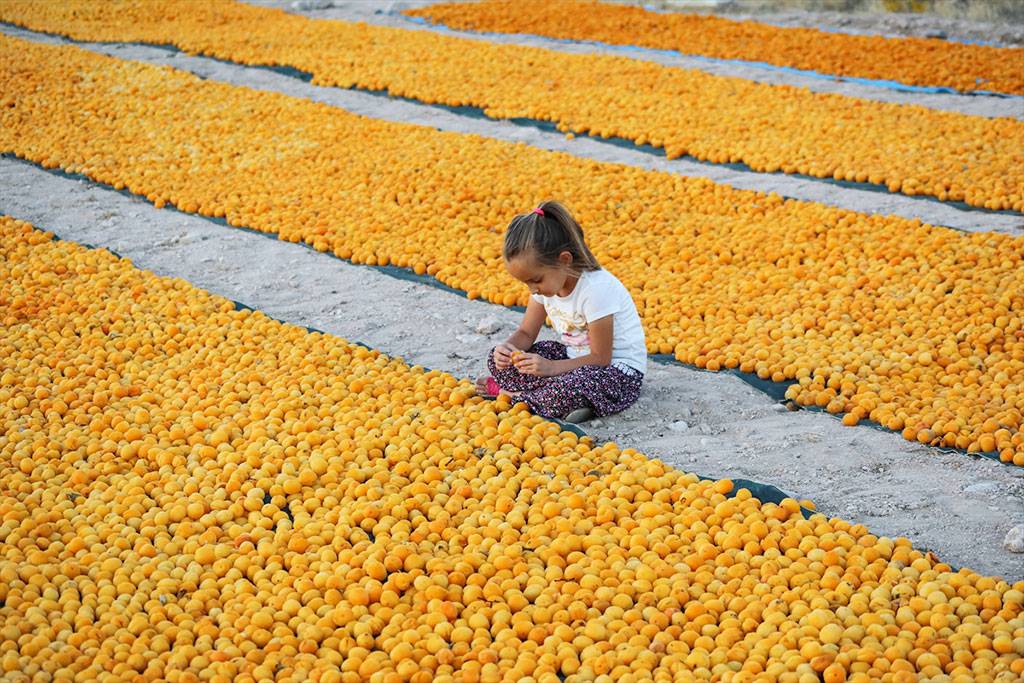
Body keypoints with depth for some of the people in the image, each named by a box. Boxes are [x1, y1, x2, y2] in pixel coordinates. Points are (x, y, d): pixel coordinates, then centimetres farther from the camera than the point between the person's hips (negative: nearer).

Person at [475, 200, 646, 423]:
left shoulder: (596, 290, -29)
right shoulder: (545, 279, -6)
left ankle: (512, 395, -11)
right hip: (574, 355, 8)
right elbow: (526, 333, 3)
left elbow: (601, 358, -24)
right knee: (499, 359, -1)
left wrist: (550, 367, -32)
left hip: (618, 369, -8)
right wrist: (508, 347, -20)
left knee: (571, 390, -39)